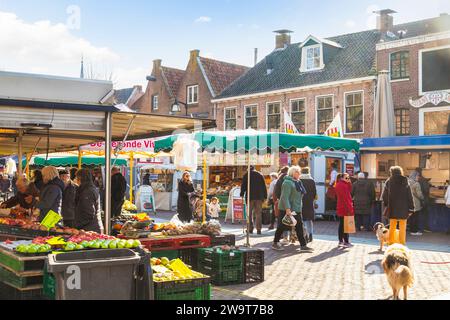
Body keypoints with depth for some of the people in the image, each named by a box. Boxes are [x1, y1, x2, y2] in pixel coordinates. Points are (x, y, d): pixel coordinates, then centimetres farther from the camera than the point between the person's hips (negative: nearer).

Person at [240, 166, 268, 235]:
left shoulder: (246, 175, 2)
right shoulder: (260, 175, 10)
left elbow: (243, 185, -1)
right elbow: (264, 187, 10)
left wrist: (242, 194, 8)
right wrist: (265, 196, 12)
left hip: (250, 196, -2)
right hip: (259, 197, 2)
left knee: (249, 213, 6)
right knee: (258, 213, 5)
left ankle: (250, 228, 4)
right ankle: (259, 229, 1)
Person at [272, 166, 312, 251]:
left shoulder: (297, 182, 15)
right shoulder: (288, 182, -16)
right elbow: (285, 197, -23)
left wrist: (299, 208, 20)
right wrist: (287, 209, -29)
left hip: (296, 209, 9)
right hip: (287, 209, -9)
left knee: (299, 227, 5)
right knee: (282, 226, 1)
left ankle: (303, 245, 7)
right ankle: (275, 243, 14)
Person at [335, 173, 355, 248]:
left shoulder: (339, 184, 15)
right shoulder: (343, 185, -15)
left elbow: (349, 192, 11)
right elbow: (345, 197, -19)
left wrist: (349, 183, 1)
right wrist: (349, 208, -19)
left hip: (340, 208, 10)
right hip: (345, 208, -10)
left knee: (341, 225, 13)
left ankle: (341, 241, 17)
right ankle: (346, 242, -3)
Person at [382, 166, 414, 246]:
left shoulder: (389, 182, -3)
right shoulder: (405, 182, -5)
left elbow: (384, 196, -2)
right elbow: (409, 196, -5)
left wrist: (386, 204, 14)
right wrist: (411, 208, -1)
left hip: (392, 208, 1)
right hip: (403, 209, -1)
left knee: (392, 227, 12)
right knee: (402, 228, 8)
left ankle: (391, 244, 14)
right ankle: (402, 244, 9)